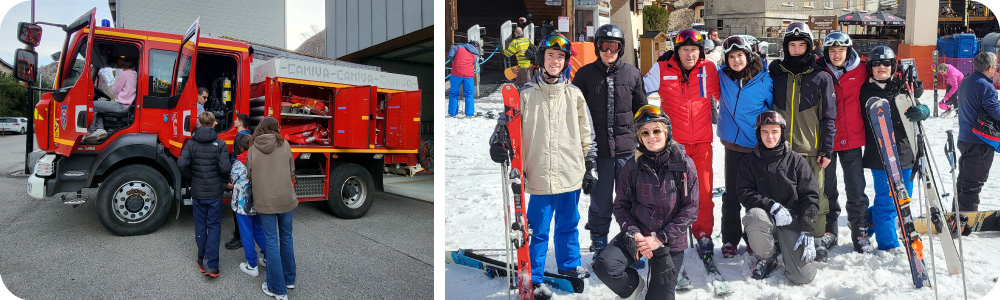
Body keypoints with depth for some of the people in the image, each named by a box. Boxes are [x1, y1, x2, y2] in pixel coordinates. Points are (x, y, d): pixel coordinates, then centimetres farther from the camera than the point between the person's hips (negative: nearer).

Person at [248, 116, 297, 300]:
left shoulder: (252, 149, -1)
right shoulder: (284, 145, -1)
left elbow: (249, 175, 8)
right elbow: (291, 172, 6)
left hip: (265, 201, -1)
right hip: (286, 199, 1)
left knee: (271, 242, 5)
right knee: (286, 238, 17)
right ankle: (289, 279, 29)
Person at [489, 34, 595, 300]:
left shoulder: (574, 94, 8)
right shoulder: (526, 94, 0)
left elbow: (586, 133, 13)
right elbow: (507, 123, 4)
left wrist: (590, 166, 12)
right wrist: (498, 143, -14)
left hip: (571, 174, 3)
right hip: (540, 175, -3)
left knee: (568, 224, 18)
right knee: (539, 230, 3)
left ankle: (569, 265, 39)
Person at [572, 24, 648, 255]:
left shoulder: (632, 74, 6)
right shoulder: (585, 74, 2)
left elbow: (641, 110, 13)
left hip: (628, 150, 1)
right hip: (597, 150, -1)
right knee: (600, 203, 6)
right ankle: (598, 245, 22)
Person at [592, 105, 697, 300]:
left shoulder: (684, 164, -9)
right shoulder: (633, 166, -5)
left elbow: (690, 209, -9)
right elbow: (621, 205, 2)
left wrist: (660, 239, -15)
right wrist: (634, 233, -16)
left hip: (670, 241, 0)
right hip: (637, 234, 1)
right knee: (604, 266, -26)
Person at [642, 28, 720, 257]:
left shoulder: (709, 69, 3)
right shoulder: (662, 70, -3)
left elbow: (719, 94, 18)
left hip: (702, 140, 1)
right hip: (672, 140, -1)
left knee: (703, 190, 3)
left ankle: (703, 234, 18)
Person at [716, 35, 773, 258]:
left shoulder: (764, 79, -7)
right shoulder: (723, 76, -2)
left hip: (759, 145, -2)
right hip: (733, 143, 2)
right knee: (732, 194, 8)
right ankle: (730, 239, 20)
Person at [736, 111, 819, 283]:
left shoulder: (797, 161, 4)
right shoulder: (749, 162, 5)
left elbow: (810, 197, 1)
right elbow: (744, 193, -4)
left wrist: (807, 231, -9)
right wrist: (772, 206, -20)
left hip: (793, 219, 0)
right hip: (764, 216, 1)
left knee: (803, 277, -18)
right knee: (755, 216, -38)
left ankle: (786, 250, 19)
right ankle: (767, 258, -7)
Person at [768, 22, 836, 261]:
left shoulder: (821, 77, 1)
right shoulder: (776, 74, 6)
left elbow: (828, 116, 1)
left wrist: (827, 149, -3)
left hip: (811, 147, -2)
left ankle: (817, 239, 17)